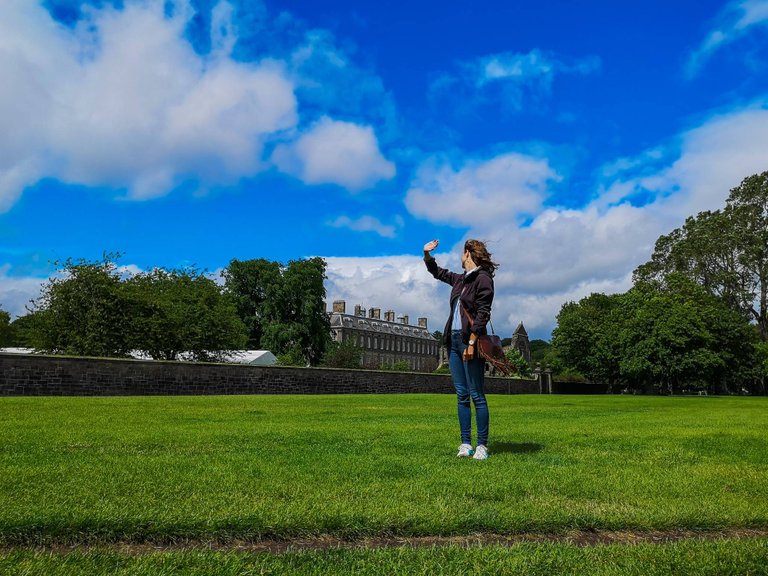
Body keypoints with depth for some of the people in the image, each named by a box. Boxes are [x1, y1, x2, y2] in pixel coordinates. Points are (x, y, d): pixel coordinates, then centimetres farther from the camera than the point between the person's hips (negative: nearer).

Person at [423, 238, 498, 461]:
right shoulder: (461, 279, 17)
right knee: (462, 396, 7)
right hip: (453, 340, 8)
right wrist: (427, 253, 24)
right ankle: (466, 444, 11)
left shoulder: (483, 278, -6)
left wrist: (472, 342, -20)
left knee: (477, 396, -3)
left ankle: (482, 446, 3)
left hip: (469, 341, -8)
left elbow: (483, 313, -14)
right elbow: (436, 271, 36)